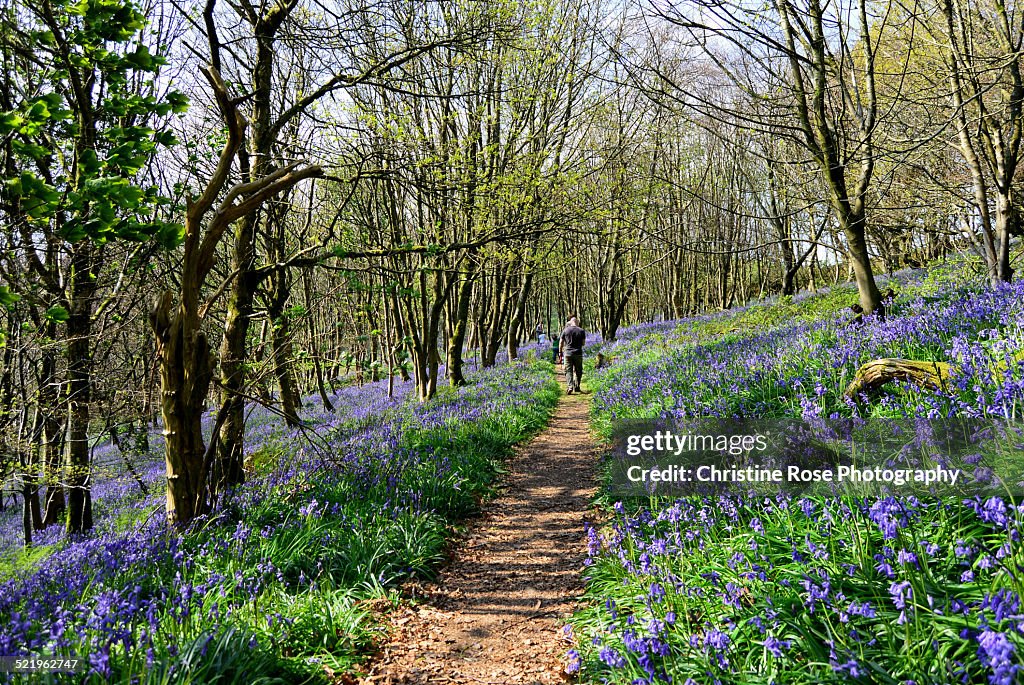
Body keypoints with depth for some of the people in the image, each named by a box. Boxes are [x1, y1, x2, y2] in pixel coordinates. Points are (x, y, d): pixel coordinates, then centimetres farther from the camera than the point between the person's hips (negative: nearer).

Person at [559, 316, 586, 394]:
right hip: (578, 354, 1)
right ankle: (576, 387, 16)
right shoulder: (581, 331, 1)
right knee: (578, 371, 12)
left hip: (567, 353, 0)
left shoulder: (565, 330, 1)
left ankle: (569, 386, -18)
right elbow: (583, 343, 3)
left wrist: (561, 352, 16)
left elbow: (561, 342, 4)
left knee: (568, 371, -1)